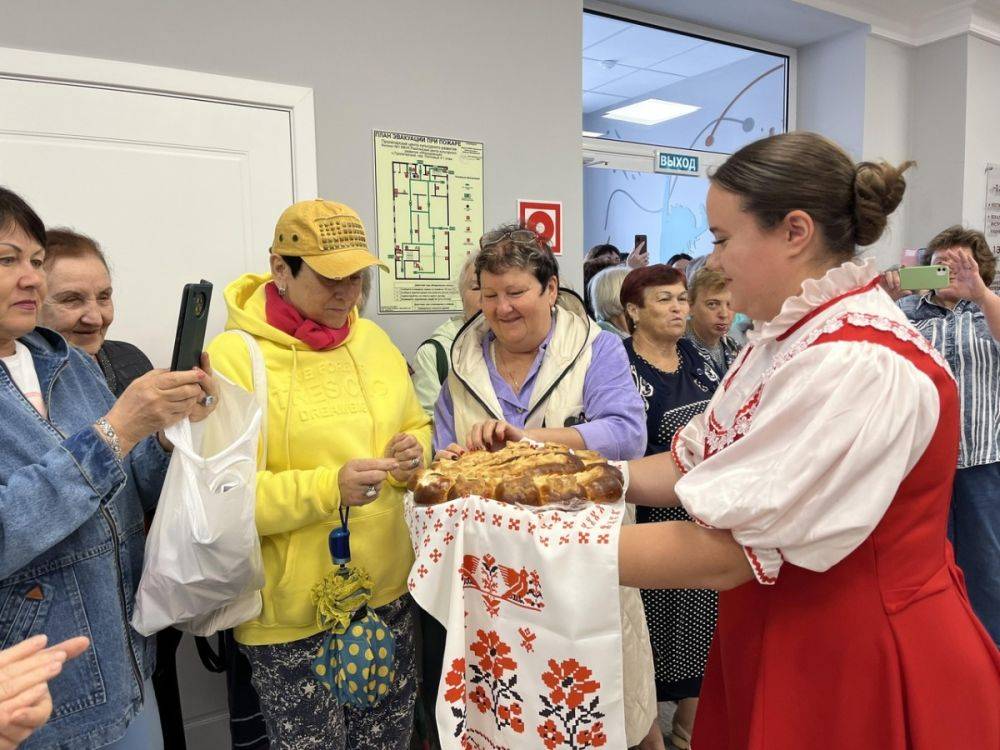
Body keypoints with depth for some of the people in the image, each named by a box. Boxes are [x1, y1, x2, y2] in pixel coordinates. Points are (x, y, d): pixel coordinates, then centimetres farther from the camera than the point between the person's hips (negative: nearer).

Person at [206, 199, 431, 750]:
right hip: (294, 613, -5)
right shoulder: (234, 356, -12)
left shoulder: (371, 338, 5)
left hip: (389, 591, 5)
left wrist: (414, 453, -7)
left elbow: (415, 426, 16)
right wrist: (328, 488, -27)